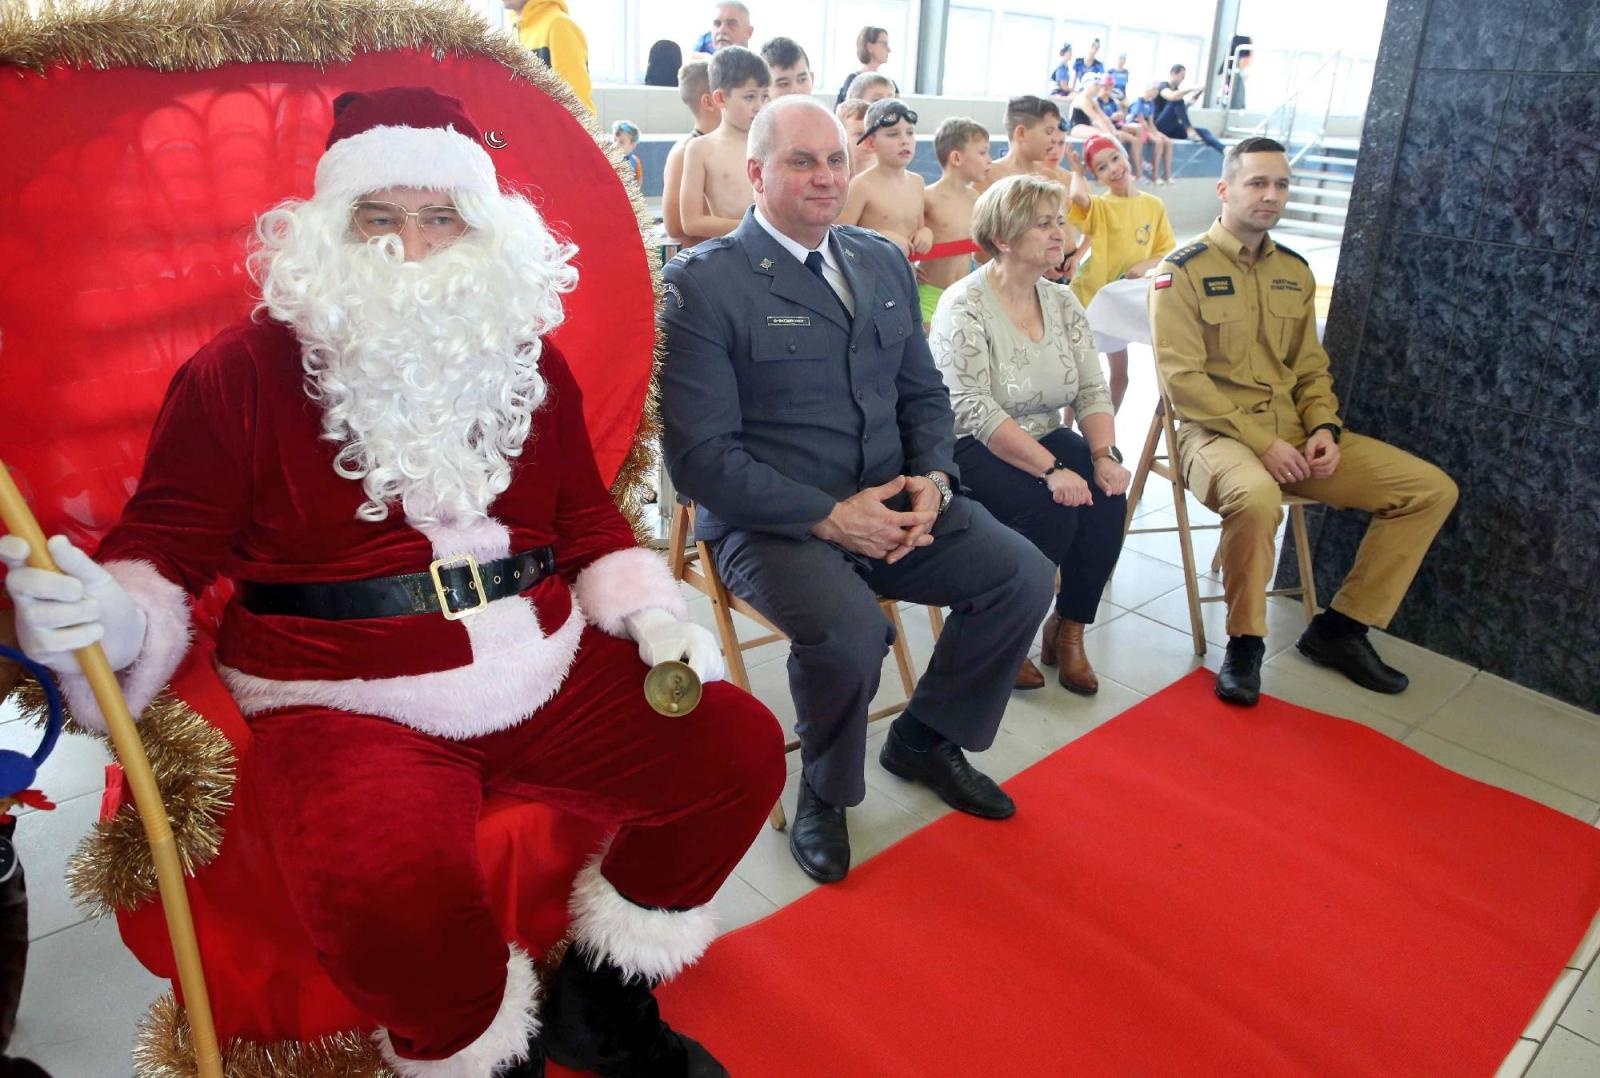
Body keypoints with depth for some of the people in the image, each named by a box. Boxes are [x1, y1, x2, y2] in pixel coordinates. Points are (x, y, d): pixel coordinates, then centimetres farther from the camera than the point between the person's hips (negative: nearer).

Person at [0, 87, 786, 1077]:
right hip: (347, 704, -4)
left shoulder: (531, 358, 11)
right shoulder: (242, 371, -2)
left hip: (553, 674, 5)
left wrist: (655, 619, 3)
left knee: (740, 746, -6)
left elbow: (589, 517, 17)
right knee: (389, 891, -34)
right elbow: (170, 545, 0)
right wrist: (114, 617, -22)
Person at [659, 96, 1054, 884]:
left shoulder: (882, 262, 12)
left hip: (893, 503, 7)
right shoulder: (703, 281, -9)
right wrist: (830, 516, -20)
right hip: (772, 522, -6)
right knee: (850, 632, -32)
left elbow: (923, 393, 16)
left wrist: (932, 479, -5)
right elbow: (701, 455, -15)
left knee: (1024, 575, -7)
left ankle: (926, 739, 18)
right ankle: (824, 792, 3)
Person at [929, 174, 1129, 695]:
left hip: (1045, 440, 6)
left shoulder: (1062, 302, 7)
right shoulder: (964, 306, -14)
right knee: (1052, 510, -28)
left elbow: (1092, 391, 4)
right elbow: (974, 411, -23)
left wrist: (1103, 455, -15)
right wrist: (1051, 469, -30)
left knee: (1107, 494, -20)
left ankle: (1069, 630, -3)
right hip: (972, 452, -6)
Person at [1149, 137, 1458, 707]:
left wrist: (1324, 429, -2)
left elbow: (1311, 368, 18)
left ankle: (1340, 627, 7)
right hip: (1216, 429, -7)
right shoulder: (1183, 270, -6)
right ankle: (1244, 641, -16)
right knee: (1256, 497, -41)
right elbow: (1182, 377, -14)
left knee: (1432, 489, -1)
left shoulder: (1295, 271, 15)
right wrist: (1259, 441, -19)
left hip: (1294, 430, 7)